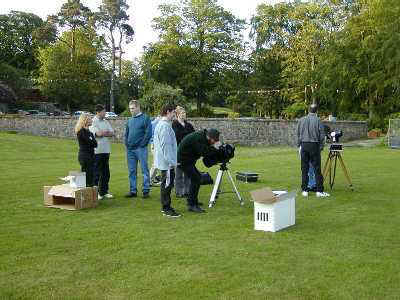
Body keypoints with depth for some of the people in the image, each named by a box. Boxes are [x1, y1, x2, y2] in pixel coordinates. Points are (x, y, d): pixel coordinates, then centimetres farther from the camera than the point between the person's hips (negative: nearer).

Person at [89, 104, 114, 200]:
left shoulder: (106, 122, 16)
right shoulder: (93, 122, -6)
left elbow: (112, 133, 6)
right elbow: (98, 133, -19)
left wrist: (103, 133, -10)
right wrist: (107, 132, -2)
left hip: (106, 150, 7)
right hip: (97, 151, -7)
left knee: (106, 173, 10)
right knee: (96, 173, -2)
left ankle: (104, 192, 18)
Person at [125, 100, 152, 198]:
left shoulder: (145, 118, -5)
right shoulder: (130, 120, 15)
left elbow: (148, 133, -10)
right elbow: (126, 134, 23)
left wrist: (142, 144, -12)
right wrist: (126, 143, 8)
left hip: (140, 149, -6)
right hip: (130, 149, 7)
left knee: (144, 169, -2)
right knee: (132, 171, 10)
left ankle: (146, 190, 3)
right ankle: (133, 190, 17)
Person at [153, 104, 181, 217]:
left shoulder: (160, 124, 17)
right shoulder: (165, 126, -17)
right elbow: (166, 145, -22)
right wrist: (172, 161, -21)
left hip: (165, 161, 11)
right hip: (167, 162, -11)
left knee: (166, 184, 16)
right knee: (167, 184, -5)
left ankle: (165, 207, 24)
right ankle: (167, 209, 0)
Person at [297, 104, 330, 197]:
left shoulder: (301, 120, 5)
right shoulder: (318, 120, -6)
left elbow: (298, 134, 11)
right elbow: (322, 135, -5)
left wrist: (299, 144, 20)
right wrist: (321, 147, 4)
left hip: (304, 145, 3)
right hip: (314, 145, -3)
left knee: (304, 169, 7)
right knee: (317, 169, 0)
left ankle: (304, 190, 8)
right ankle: (319, 191, 1)